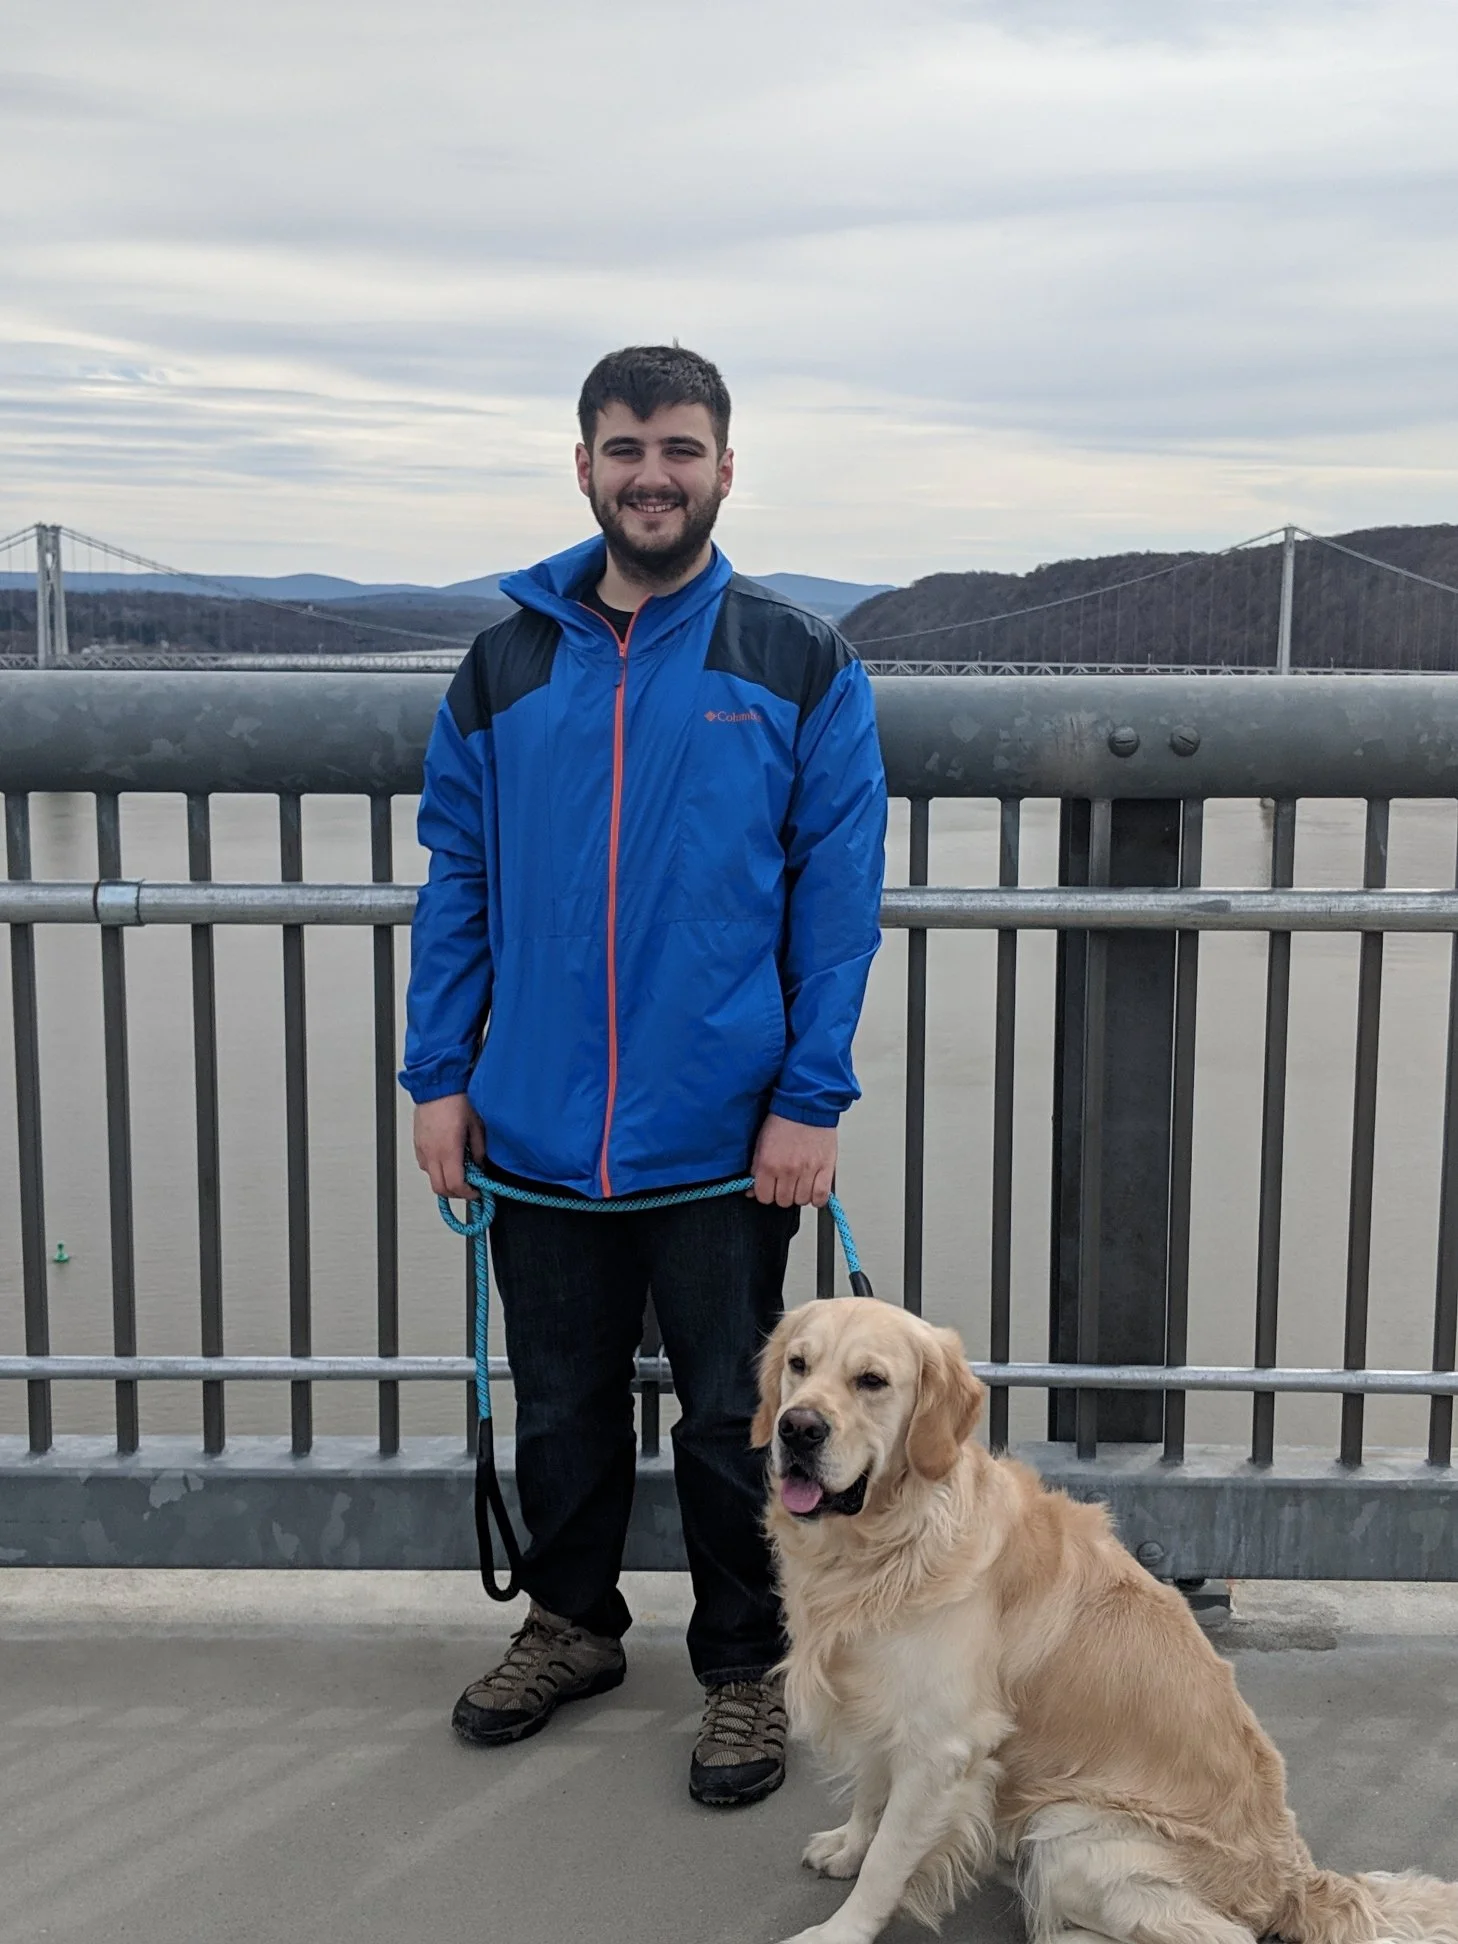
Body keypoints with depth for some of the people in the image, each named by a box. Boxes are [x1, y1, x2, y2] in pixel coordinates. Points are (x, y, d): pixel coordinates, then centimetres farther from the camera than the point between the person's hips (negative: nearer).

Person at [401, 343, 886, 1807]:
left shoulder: (801, 668, -3)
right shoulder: (506, 664, 4)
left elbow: (839, 896, -5)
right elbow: (456, 881, 7)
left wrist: (810, 1098, -11)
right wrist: (438, 1076, 1)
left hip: (724, 1136, -2)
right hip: (537, 1135, 3)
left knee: (732, 1424, 11)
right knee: (560, 1410, 18)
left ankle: (742, 1668, 32)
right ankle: (570, 1626, 41)